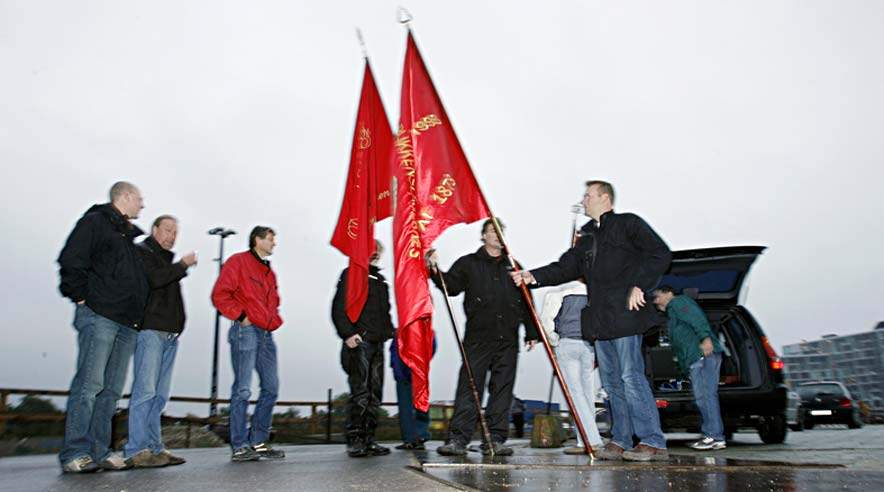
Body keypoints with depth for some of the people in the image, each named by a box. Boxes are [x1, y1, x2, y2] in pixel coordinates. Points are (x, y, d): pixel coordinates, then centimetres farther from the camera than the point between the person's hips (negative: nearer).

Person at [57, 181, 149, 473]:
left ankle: (98, 453, 7)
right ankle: (75, 454, -8)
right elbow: (71, 260, -9)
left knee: (112, 389, 4)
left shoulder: (133, 236, 25)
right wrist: (81, 296, -10)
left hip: (127, 322, 8)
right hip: (99, 317, -8)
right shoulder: (95, 222, 2)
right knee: (89, 383, -11)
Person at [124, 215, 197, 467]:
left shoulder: (167, 259, 27)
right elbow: (154, 279, -16)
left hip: (170, 334, 8)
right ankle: (137, 451, -9)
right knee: (145, 391, -11)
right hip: (150, 331, -8)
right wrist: (183, 264, -7)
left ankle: (154, 448, 9)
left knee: (160, 394, 6)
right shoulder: (142, 252, 2)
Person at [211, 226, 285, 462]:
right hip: (245, 331, -8)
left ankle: (258, 442, 16)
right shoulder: (238, 262, -1)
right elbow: (220, 295, -9)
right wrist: (241, 315, -12)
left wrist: (275, 319, 13)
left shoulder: (269, 271, 22)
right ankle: (240, 446, 1)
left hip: (266, 334, 8)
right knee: (242, 389, -6)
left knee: (271, 387, 7)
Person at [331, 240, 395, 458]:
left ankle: (368, 439, 13)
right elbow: (339, 308, -8)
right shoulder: (350, 274, 2)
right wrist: (348, 333, -18)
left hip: (377, 343, 7)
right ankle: (354, 440, -5)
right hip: (359, 342, -7)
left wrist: (390, 330, 13)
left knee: (375, 394, 7)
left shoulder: (380, 280, 24)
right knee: (360, 393, -11)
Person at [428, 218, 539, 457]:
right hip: (478, 338, -3)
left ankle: (495, 440, 12)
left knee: (502, 390, 4)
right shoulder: (468, 263, 9)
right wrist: (436, 271, -24)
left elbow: (526, 303, 20)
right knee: (469, 387, -6)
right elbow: (451, 286, -6)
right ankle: (457, 439, -2)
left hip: (508, 340, 3)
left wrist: (531, 332, 16)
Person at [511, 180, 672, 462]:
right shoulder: (587, 237, 22)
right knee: (612, 381, 9)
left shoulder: (628, 224, 2)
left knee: (631, 376, -9)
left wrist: (639, 286, -15)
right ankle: (621, 441, 18)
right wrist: (533, 277, 1)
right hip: (600, 320, 7)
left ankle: (654, 443, -1)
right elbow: (566, 267, 14)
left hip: (625, 314, -7)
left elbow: (660, 254, -6)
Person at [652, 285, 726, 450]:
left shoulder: (678, 302, 4)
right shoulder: (672, 313, 33)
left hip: (702, 354, -11)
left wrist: (705, 338, -29)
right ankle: (712, 436, 13)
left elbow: (697, 318, -15)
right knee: (704, 396, 10)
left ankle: (715, 437, -12)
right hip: (696, 359, 11)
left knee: (704, 395, -12)